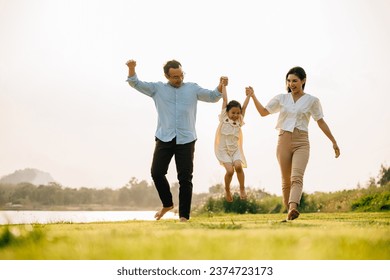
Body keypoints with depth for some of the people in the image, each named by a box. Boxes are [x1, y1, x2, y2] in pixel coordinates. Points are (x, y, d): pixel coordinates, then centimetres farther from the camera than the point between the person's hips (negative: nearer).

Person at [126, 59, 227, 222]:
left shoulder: (193, 89, 12)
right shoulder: (157, 88, 10)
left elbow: (213, 97, 11)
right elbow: (135, 84, 6)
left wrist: (221, 86, -10)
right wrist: (131, 69, -14)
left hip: (186, 140, 0)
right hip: (164, 139, 1)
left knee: (185, 178, -3)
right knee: (157, 172, -6)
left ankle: (184, 216, 3)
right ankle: (167, 204, 18)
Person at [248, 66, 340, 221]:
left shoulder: (312, 101, 5)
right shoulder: (281, 98, 11)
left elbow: (321, 122, 9)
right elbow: (263, 112, 12)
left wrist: (334, 142, 8)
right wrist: (253, 96, 0)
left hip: (301, 142, -2)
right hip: (284, 141, 3)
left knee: (297, 177, -22)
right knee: (286, 180, 4)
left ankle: (293, 209, -38)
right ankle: (288, 210, 15)